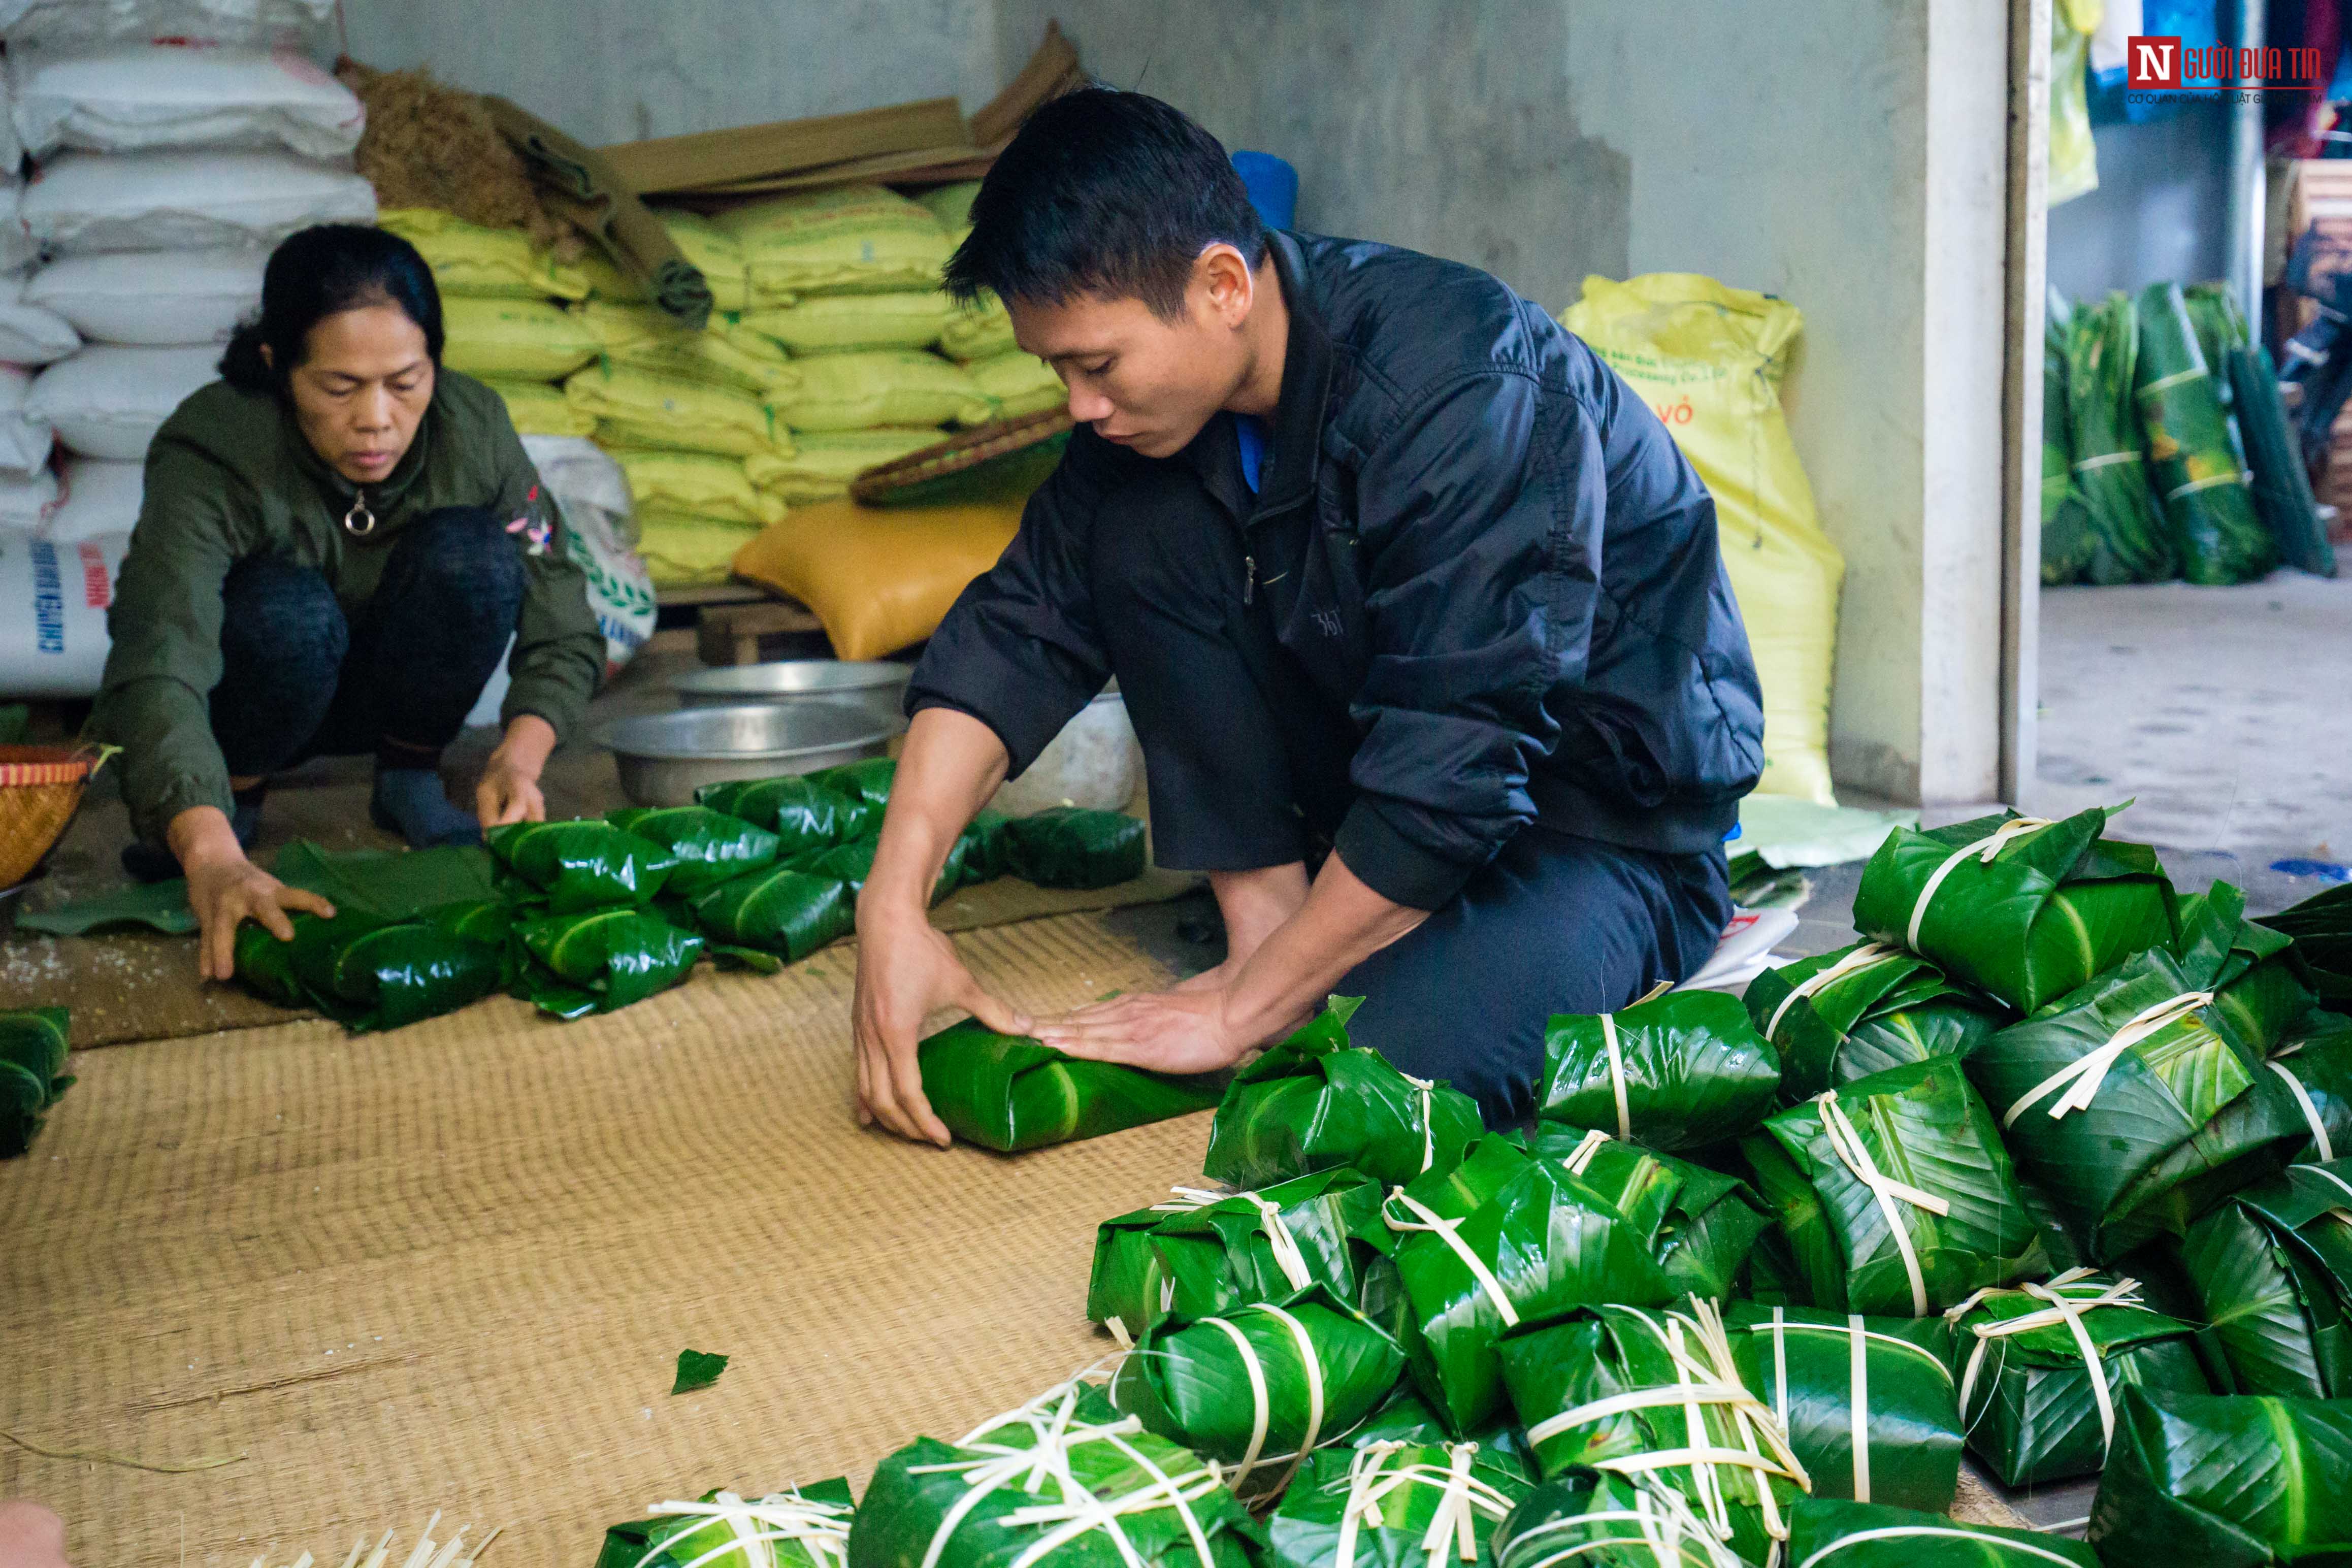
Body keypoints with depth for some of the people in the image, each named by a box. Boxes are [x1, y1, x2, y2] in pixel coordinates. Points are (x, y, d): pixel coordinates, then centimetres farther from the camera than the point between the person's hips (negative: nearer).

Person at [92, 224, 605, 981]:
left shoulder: (473, 426, -22)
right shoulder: (208, 456, -32)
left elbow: (566, 633, -19)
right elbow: (156, 667, -47)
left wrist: (519, 758, -39)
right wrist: (211, 858, -63)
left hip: (385, 694, 2)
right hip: (249, 699, -2)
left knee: (472, 552, -28)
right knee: (290, 612, -37)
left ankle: (409, 782, -5)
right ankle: (234, 798, -5)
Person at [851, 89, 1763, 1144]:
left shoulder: (1465, 392, -30)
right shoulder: (1159, 394, -7)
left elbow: (1451, 782, -31)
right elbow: (1019, 629, -6)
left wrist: (1241, 1013, -24)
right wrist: (894, 905, -16)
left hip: (1616, 819, -7)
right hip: (1396, 765, 7)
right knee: (1135, 530, -12)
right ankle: (1272, 926, -6)